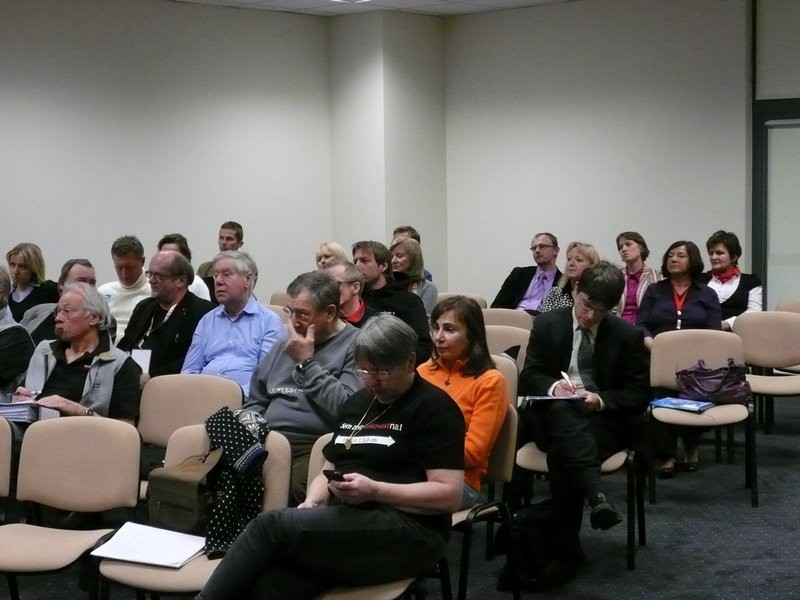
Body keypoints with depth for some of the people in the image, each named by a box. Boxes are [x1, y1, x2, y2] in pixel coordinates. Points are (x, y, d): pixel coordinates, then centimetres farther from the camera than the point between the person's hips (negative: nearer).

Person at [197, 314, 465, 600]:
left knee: (271, 525, -25)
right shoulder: (357, 402, 21)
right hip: (345, 520, 6)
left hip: (406, 531, -6)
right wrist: (312, 502, 1)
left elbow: (449, 494, -10)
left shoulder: (434, 408, -2)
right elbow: (329, 469, 24)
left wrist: (374, 490, -20)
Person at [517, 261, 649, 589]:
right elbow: (529, 378, 3)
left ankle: (565, 550, -27)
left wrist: (602, 399, -18)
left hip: (603, 421, -1)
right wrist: (554, 386, -19)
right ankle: (597, 496, -51)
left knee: (561, 453, -33)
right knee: (560, 410, -37)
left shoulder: (627, 335, 2)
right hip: (553, 418, 1)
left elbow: (639, 395, 0)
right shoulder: (547, 324, 4)